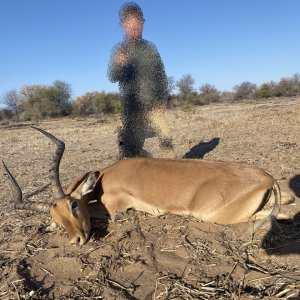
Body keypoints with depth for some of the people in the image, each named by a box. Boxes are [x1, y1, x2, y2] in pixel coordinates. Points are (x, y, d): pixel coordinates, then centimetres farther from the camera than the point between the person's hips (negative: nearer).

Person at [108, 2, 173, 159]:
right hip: (132, 106, -2)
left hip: (154, 104, 2)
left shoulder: (150, 48, 11)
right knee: (130, 148, -2)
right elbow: (112, 77, -3)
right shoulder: (119, 50, 5)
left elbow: (161, 75, 12)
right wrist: (119, 65, -26)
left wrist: (162, 99, 1)